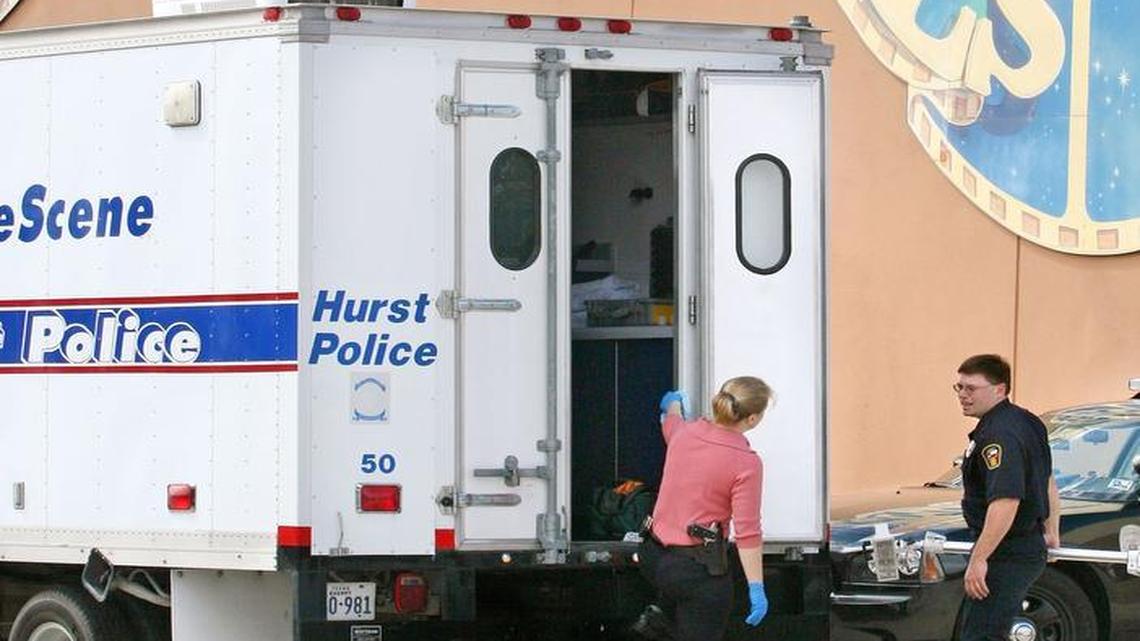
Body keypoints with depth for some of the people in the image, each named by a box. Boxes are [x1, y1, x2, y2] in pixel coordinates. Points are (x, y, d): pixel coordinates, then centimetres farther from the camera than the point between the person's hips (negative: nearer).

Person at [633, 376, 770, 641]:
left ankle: (662, 617, 29)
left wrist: (673, 407, 51)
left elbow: (670, 422, 28)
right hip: (698, 568, -7)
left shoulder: (685, 432, 1)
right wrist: (756, 588, -13)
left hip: (653, 557, 7)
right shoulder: (747, 463, -18)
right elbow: (747, 532, -19)